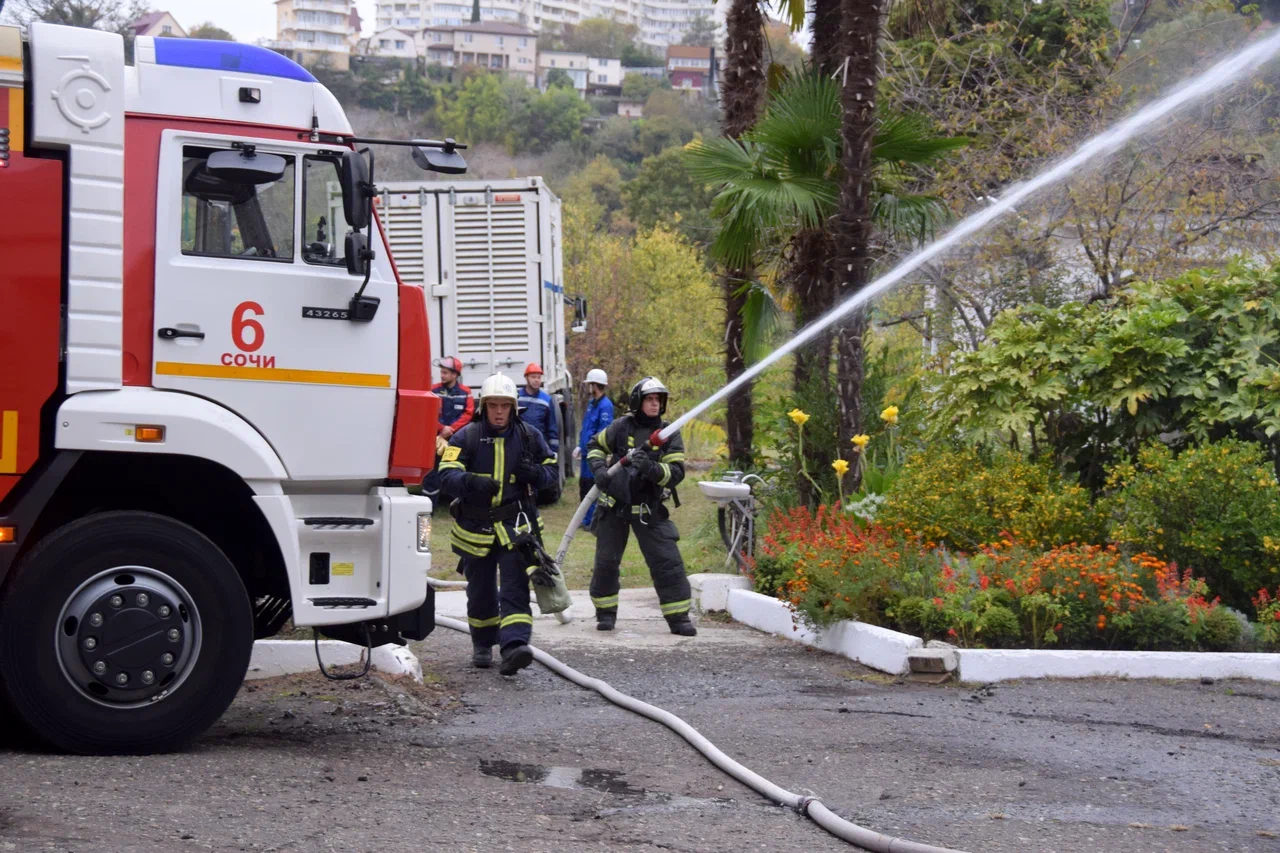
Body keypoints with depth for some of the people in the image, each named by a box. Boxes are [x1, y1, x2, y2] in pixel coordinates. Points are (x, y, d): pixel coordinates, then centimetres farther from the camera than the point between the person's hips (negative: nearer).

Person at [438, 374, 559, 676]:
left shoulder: (529, 437, 2)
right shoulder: (466, 437, -5)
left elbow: (552, 470, 9)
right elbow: (446, 475, -15)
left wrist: (535, 473, -15)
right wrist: (471, 481, -36)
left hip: (514, 526, 0)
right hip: (475, 527, 0)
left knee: (515, 587, -14)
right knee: (480, 592, 13)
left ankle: (514, 645, -25)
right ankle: (483, 645, 33)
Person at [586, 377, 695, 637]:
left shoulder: (669, 434, -4)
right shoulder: (621, 427, -1)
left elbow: (677, 472, -13)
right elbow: (596, 447, 15)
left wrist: (652, 468, -31)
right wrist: (599, 469, -4)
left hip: (650, 510, -1)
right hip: (614, 506, 1)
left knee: (668, 561, -8)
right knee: (606, 561, 6)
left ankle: (678, 617, -2)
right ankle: (605, 612, 24)